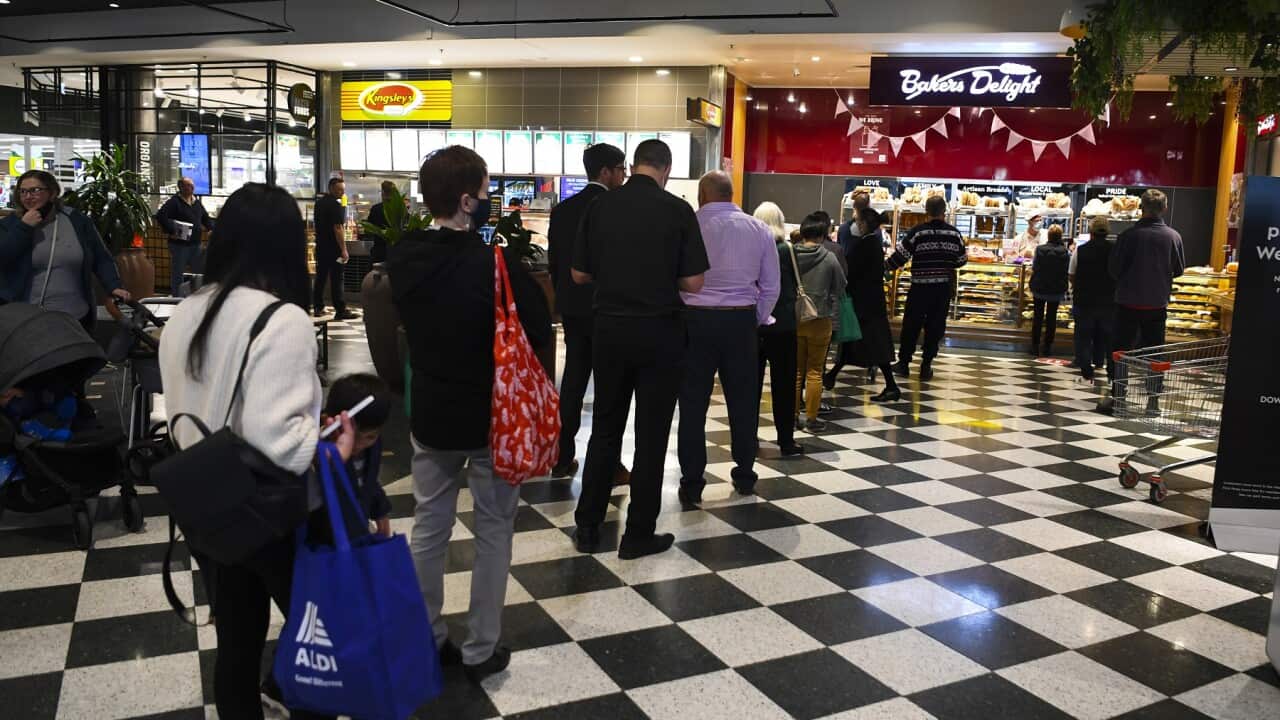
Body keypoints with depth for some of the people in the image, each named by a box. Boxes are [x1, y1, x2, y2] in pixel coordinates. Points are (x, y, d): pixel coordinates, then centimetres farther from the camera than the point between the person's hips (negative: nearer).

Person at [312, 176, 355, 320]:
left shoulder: (319, 202, 12)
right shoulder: (336, 205, -15)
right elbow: (338, 229, -20)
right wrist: (343, 249, -21)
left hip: (320, 246, 8)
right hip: (333, 248, -8)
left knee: (320, 277, 12)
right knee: (336, 279, -6)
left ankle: (318, 308, 16)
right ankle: (340, 310, -5)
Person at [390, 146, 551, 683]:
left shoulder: (401, 257, -4)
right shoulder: (495, 261, -21)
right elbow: (540, 330, -14)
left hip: (429, 412, 5)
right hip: (492, 415, -5)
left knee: (428, 529, 16)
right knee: (493, 532, 10)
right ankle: (481, 651, 19)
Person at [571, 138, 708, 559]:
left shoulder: (600, 207, -1)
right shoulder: (677, 210, -9)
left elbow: (579, 274, 4)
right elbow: (693, 284, -9)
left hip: (610, 329, 3)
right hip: (659, 332, -3)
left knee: (605, 429, 15)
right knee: (651, 435, 6)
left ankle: (587, 528, 20)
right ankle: (638, 535, 14)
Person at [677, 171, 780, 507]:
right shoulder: (759, 229, 3)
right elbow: (771, 286, 6)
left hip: (696, 320, -2)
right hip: (741, 321, 3)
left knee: (693, 404, 4)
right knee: (743, 400, 14)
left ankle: (691, 484, 7)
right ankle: (745, 476, 25)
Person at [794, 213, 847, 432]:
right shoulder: (829, 258, -10)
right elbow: (841, 286, 1)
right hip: (820, 320, -2)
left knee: (795, 369, 13)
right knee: (815, 371, 8)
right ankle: (811, 418, 10)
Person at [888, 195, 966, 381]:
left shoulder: (917, 232, -9)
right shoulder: (954, 234, 1)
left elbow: (900, 256, -6)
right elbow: (961, 261, 8)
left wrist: (885, 267, 10)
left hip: (920, 287, -2)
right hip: (944, 287, 2)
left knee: (911, 325, 8)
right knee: (935, 327, 8)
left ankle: (903, 363, 15)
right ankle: (926, 366, 10)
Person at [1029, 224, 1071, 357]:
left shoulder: (1040, 249, -10)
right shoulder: (1065, 252, -9)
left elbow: (1034, 268, -2)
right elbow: (1067, 271, -2)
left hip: (1039, 288, 0)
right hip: (1056, 290, 0)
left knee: (1037, 317, 10)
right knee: (1051, 318, 9)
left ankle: (1035, 346, 10)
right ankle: (1047, 347, 10)